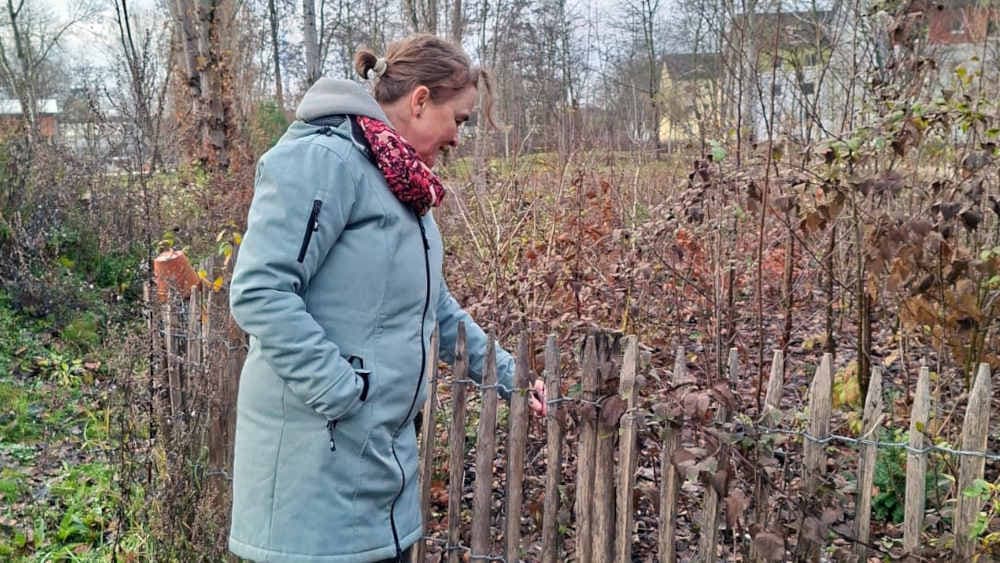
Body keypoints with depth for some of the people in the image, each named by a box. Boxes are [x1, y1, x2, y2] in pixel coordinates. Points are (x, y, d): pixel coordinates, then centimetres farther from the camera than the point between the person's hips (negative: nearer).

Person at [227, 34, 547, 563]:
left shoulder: (400, 185, 15)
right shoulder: (323, 160, -16)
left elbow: (434, 307, 21)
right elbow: (258, 292, -23)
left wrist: (507, 376, 18)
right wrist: (344, 395, -22)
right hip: (320, 451, -9)